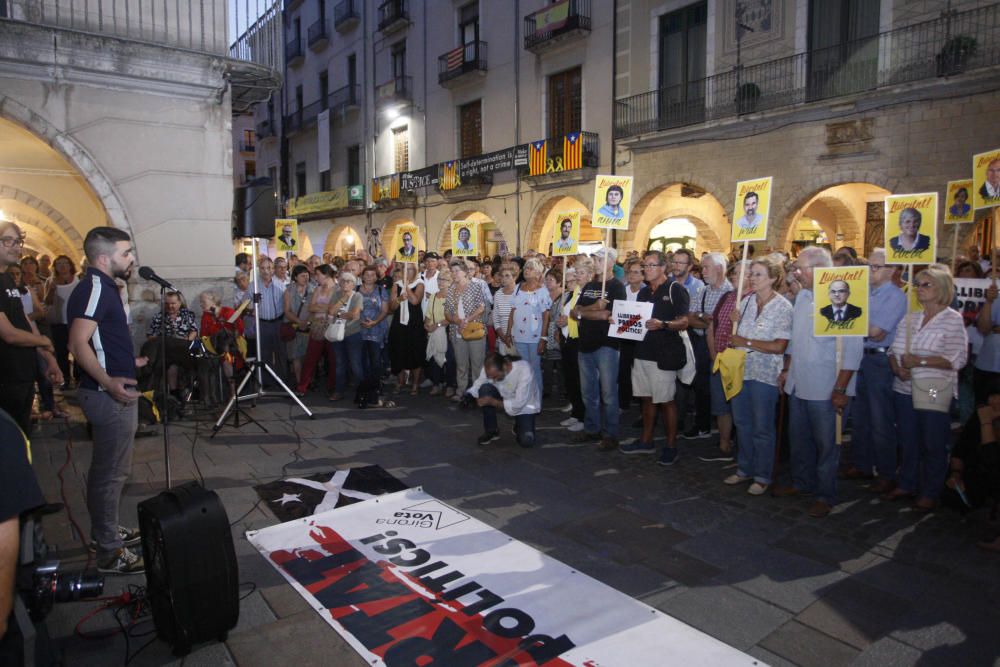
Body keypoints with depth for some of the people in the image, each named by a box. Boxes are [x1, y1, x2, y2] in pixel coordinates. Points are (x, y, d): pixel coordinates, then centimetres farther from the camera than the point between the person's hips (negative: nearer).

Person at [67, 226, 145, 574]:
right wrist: (107, 381, -37)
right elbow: (78, 343, -27)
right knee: (111, 472, -2)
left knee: (109, 469, 20)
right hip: (111, 395, -10)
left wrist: (129, 362, 30)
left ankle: (107, 531, 35)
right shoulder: (94, 287, -17)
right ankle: (110, 552, 8)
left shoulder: (104, 287, 14)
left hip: (116, 391, 10)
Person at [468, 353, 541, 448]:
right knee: (485, 389, -28)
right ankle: (491, 430, -9)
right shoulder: (489, 369, -22)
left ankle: (519, 427, 14)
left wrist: (493, 402, -34)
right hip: (505, 397, 4)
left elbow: (518, 404, -31)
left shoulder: (524, 370, -34)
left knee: (526, 441, -24)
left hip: (525, 404, -3)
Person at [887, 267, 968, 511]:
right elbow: (894, 350, 9)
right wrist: (898, 368, -10)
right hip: (905, 390, 5)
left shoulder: (953, 319, -6)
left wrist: (919, 361, -17)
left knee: (933, 445, 5)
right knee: (907, 442, 14)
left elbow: (957, 359, -13)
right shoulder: (909, 319, 10)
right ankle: (906, 485, 28)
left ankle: (930, 493, 19)